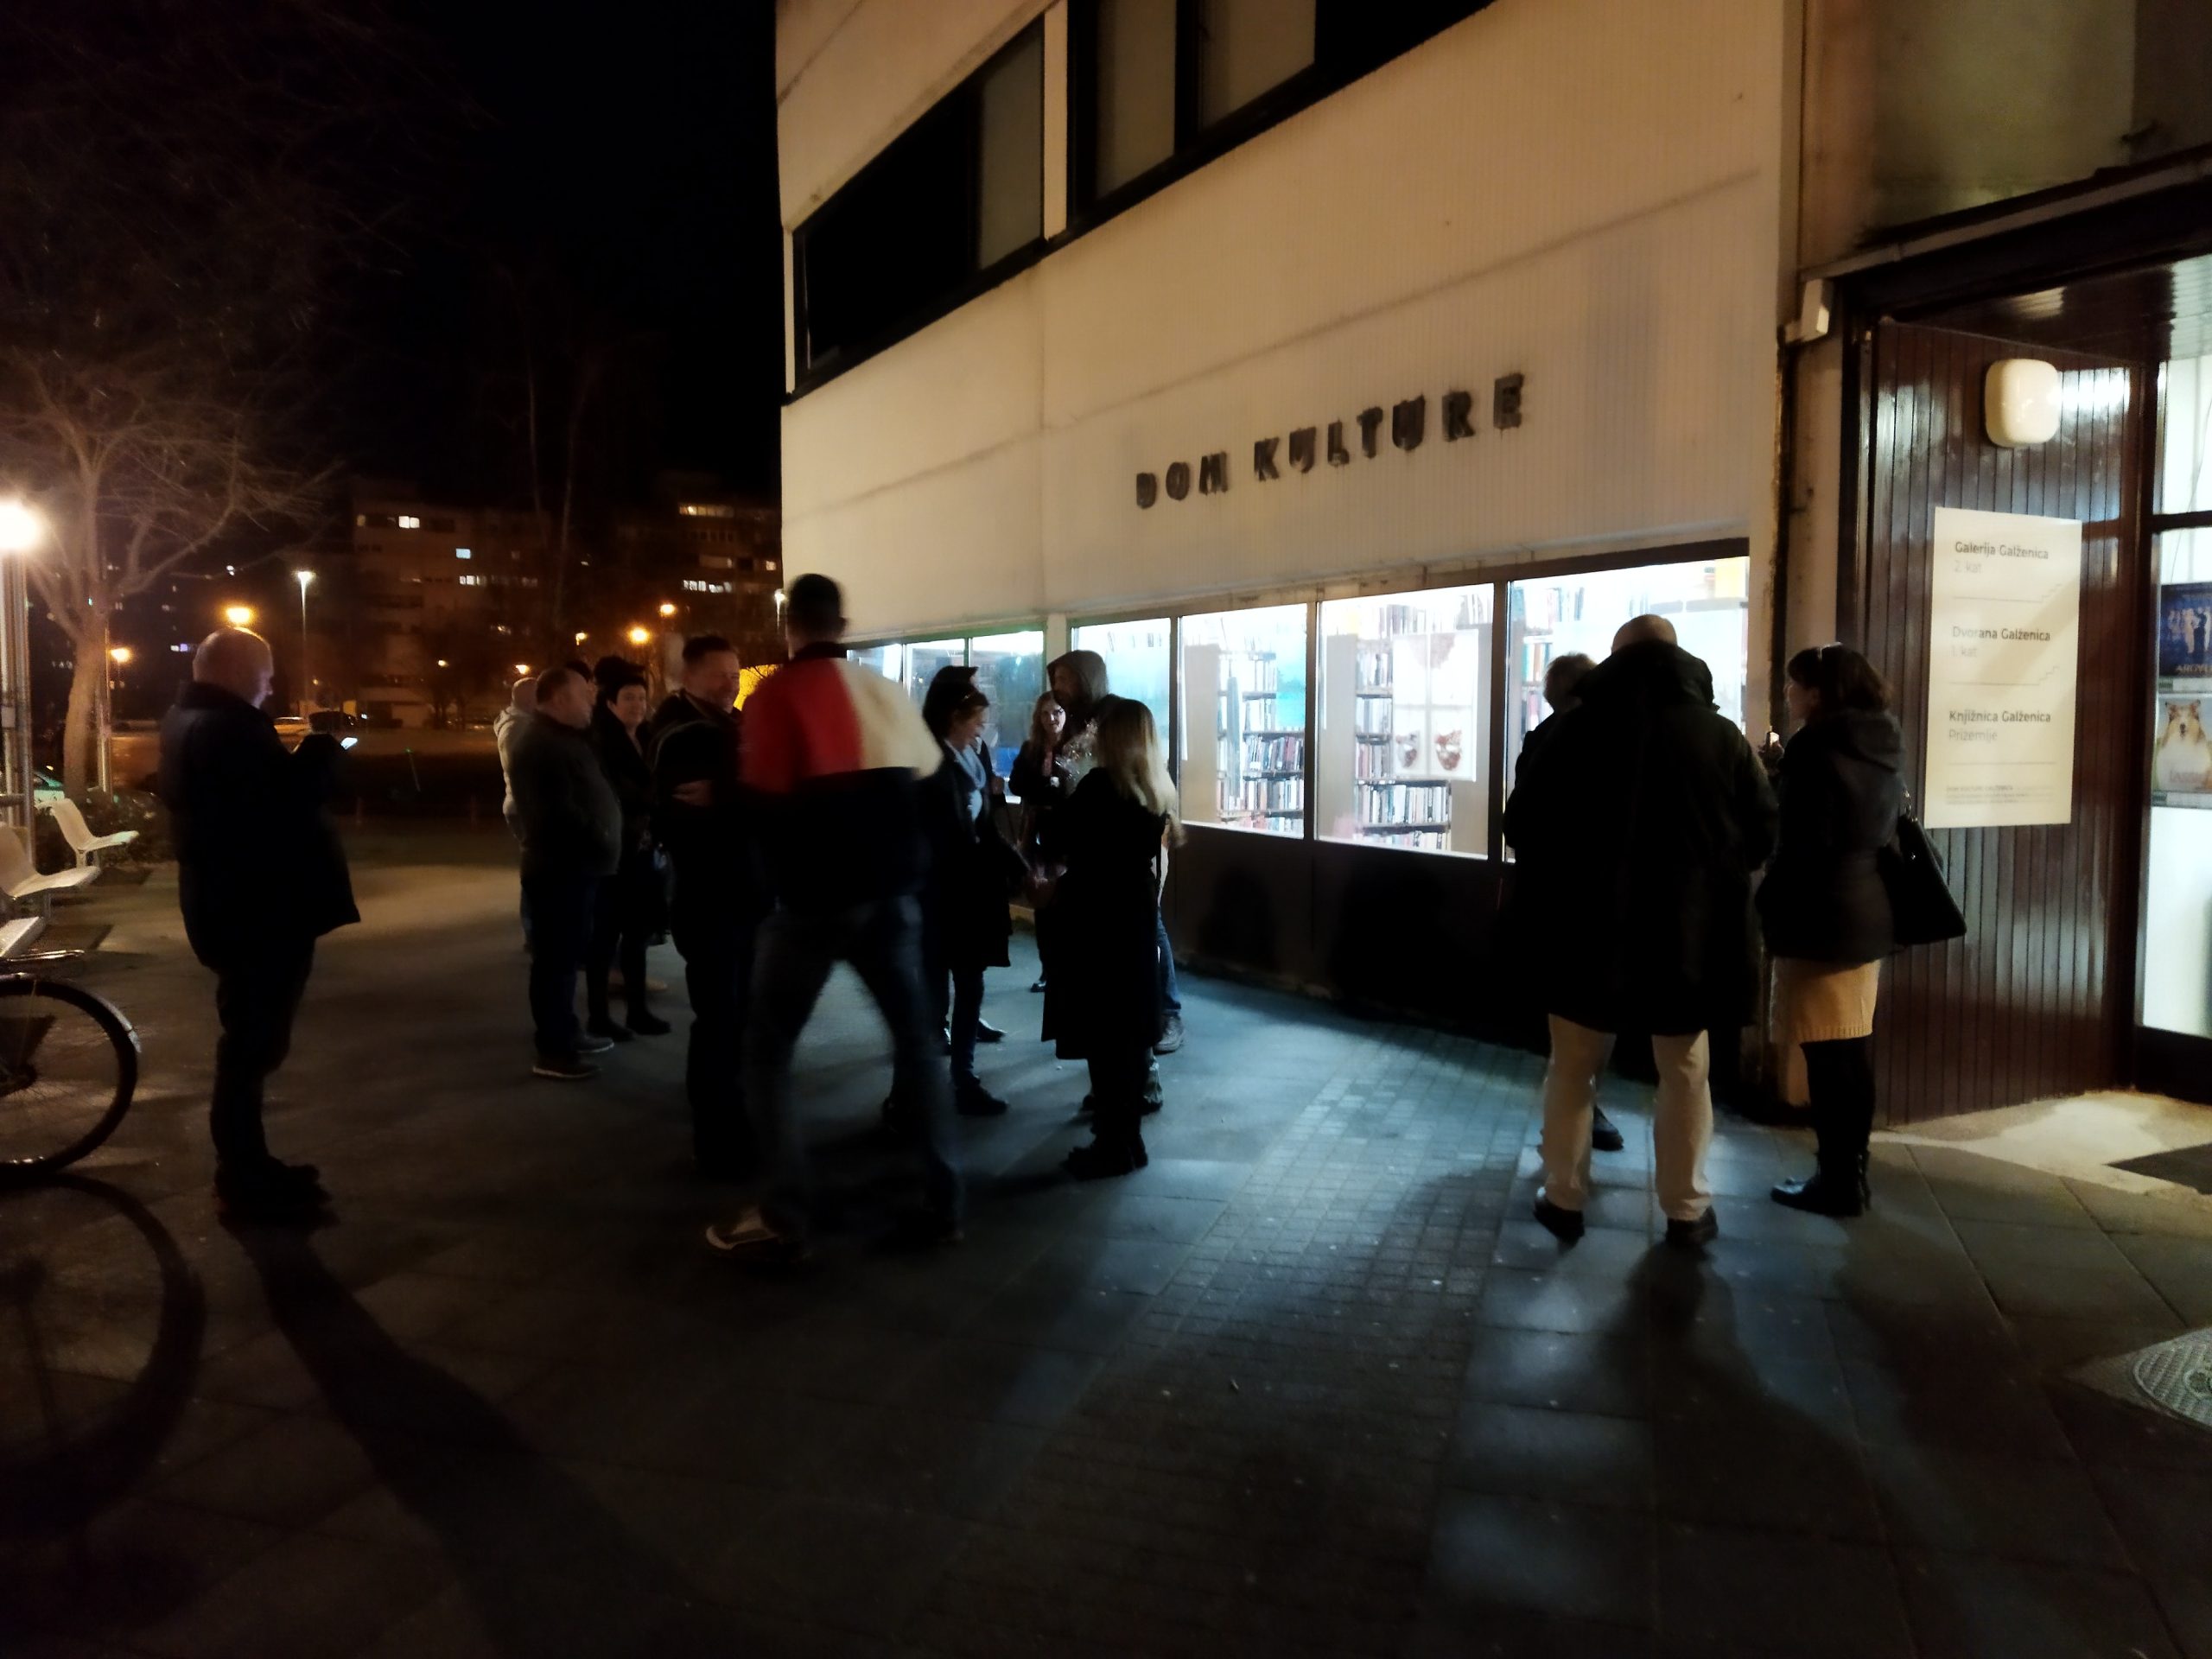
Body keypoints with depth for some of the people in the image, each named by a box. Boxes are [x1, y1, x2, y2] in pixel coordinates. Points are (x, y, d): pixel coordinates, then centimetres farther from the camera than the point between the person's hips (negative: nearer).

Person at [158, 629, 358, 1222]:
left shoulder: (189, 722, 13)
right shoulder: (229, 728, -20)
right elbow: (293, 796, -27)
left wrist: (298, 752, 5)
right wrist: (321, 742, -13)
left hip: (236, 906, 11)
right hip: (261, 911, -11)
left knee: (249, 1042, 19)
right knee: (253, 1045, -1)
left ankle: (246, 1167, 29)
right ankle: (244, 1181, 9)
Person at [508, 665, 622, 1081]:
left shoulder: (565, 737, 18)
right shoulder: (541, 743, -16)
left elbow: (585, 795, 19)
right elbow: (559, 812, -25)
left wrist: (602, 843, 6)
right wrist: (599, 841, -18)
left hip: (573, 864, 10)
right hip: (559, 867, -10)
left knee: (568, 953, 17)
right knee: (556, 956, -4)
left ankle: (566, 1032, 28)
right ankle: (552, 1050, 2)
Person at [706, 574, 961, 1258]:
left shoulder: (776, 693, -8)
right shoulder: (885, 691, 7)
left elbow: (767, 799, -13)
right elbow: (928, 777, 14)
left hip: (814, 897, -4)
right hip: (890, 892, 5)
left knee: (767, 1050, 8)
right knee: (916, 1037, 14)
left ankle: (785, 1214, 5)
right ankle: (943, 1200, 15)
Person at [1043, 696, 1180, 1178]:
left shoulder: (1100, 784, -15)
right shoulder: (1157, 789, 6)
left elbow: (1059, 844, -8)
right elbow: (1154, 853, 11)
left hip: (1095, 920, -8)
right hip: (1136, 918, 8)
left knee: (1102, 1033, -1)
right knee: (1128, 1028, 17)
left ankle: (1115, 1143, 4)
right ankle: (1126, 1130, 30)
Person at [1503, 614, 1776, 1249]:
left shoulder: (1577, 728, -3)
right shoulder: (1721, 734, -2)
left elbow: (1522, 826, 0)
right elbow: (1763, 836, 3)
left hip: (1591, 928, 0)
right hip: (1690, 932, 1)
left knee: (1573, 1068, 12)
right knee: (1686, 1076, 13)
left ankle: (1564, 1198, 18)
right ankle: (1687, 1210, 18)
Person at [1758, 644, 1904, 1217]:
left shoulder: (1816, 751, -15)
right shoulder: (1883, 748, 11)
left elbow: (1803, 847, -18)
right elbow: (1882, 832, 16)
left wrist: (1770, 908, -9)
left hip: (1822, 922, -9)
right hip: (1869, 915, 9)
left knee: (1827, 1057, -2)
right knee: (1853, 1053, 14)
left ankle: (1836, 1181, 5)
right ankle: (1850, 1172, 22)